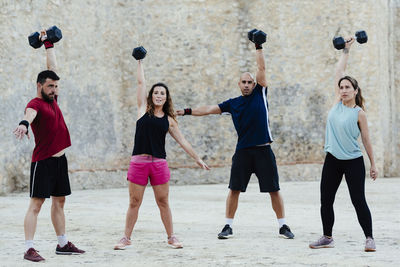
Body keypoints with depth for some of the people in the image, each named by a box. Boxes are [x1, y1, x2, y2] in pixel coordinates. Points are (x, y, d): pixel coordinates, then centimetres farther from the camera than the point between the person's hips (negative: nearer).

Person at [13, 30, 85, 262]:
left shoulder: (52, 99, 11)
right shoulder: (36, 103, -13)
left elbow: (53, 66, 20)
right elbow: (31, 112, -38)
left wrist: (48, 44, 22)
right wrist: (24, 123, -60)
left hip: (60, 159, 9)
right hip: (43, 161, -9)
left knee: (59, 201, 14)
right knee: (36, 204, -9)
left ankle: (63, 244, 21)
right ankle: (29, 249, -10)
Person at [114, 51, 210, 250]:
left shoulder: (169, 120, 10)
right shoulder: (144, 109, 7)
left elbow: (182, 141, 15)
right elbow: (141, 82, 7)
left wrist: (197, 159, 14)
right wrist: (139, 62, 12)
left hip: (159, 164, 1)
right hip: (139, 162, -1)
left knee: (163, 202, 7)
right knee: (134, 202, 2)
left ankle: (171, 237, 17)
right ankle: (126, 238, 11)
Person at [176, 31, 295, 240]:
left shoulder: (260, 94, 5)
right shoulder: (233, 103, 10)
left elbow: (261, 68, 0)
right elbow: (210, 109, 10)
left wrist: (259, 47, -1)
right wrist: (187, 112, 6)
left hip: (263, 150, -2)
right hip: (243, 151, 2)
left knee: (274, 190, 1)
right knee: (234, 189, 1)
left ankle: (283, 226, 9)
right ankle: (228, 226, 9)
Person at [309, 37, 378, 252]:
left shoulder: (359, 113, -7)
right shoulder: (337, 103, 5)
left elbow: (366, 140, -1)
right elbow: (339, 72, 6)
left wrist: (373, 164, 1)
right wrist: (345, 51, 11)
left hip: (353, 162, -5)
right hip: (332, 161, 5)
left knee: (358, 201, -5)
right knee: (326, 201, 7)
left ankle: (369, 238, 3)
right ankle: (327, 237, 19)